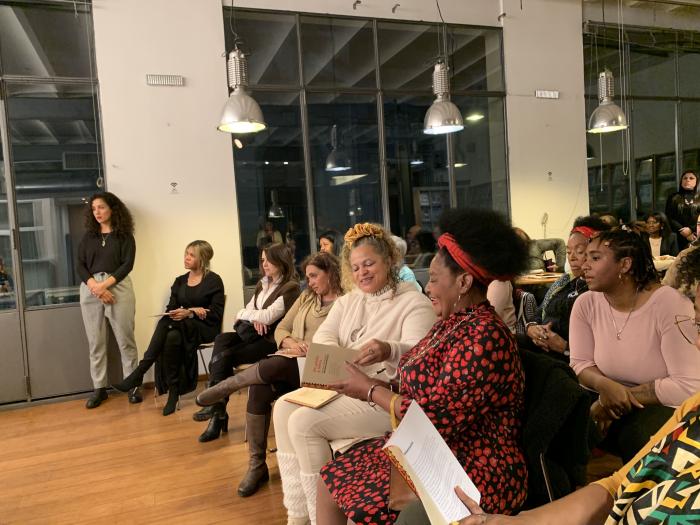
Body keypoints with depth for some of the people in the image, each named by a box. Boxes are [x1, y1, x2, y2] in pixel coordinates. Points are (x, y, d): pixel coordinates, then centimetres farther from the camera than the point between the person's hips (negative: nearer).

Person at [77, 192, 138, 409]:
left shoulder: (124, 235, 5)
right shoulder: (88, 236, 14)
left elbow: (127, 264, -5)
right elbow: (80, 265, 6)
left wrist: (105, 284, -16)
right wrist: (94, 286, -12)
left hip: (118, 287, -3)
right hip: (90, 289, 3)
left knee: (125, 340, -1)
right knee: (95, 342, 5)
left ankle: (133, 385, 7)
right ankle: (99, 388, 13)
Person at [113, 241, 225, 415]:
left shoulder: (213, 281, 0)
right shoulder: (180, 281, 16)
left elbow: (216, 313, -8)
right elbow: (171, 309, 11)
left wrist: (190, 313, -20)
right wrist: (173, 314, -13)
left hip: (205, 327, -4)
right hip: (183, 326, 4)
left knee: (167, 323, -33)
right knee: (171, 337, -34)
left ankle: (139, 373, -25)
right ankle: (173, 393, -34)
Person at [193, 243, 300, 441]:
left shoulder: (290, 288, -9)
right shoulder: (262, 284, 17)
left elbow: (268, 316, -18)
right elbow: (244, 312, 12)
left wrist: (247, 314, 0)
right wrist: (254, 319, -10)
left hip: (272, 340, -7)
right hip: (254, 334, 8)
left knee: (225, 356, -23)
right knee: (222, 339, -20)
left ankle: (217, 408, -8)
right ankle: (218, 411, -21)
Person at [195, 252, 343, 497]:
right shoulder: (306, 297, 20)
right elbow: (281, 328, 15)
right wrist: (290, 343, -7)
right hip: (287, 365, 5)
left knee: (274, 365, -35)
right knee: (259, 389, -27)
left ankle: (226, 387, -7)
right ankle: (256, 465, -14)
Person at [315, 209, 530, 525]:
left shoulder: (484, 337, -22)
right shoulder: (452, 322, 8)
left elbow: (435, 419, -24)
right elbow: (421, 389, 8)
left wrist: (371, 391, -13)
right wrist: (374, 384, -4)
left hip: (475, 472, -9)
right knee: (332, 479, 3)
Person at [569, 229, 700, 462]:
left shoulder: (670, 304, -20)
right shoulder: (586, 303, -6)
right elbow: (580, 364, -3)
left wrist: (626, 396, -20)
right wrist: (604, 385, -24)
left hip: (665, 409, -3)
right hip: (608, 402, 4)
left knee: (639, 435, -33)